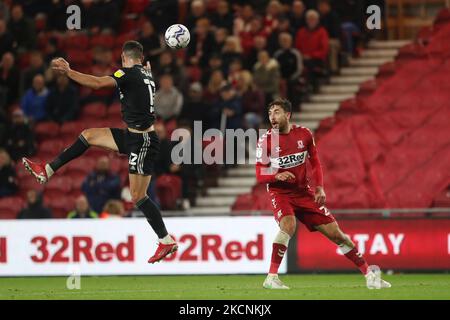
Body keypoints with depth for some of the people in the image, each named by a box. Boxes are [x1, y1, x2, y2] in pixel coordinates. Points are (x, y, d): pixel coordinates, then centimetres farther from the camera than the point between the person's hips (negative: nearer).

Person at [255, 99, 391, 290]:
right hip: (280, 193, -3)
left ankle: (369, 275, 12)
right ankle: (271, 278, -28)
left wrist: (320, 187, -2)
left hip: (303, 192, 3)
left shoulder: (304, 134, -1)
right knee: (288, 225, -34)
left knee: (335, 232, 2)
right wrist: (277, 175, -29)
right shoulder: (265, 140, -9)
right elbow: (260, 176, -8)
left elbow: (315, 162, 11)